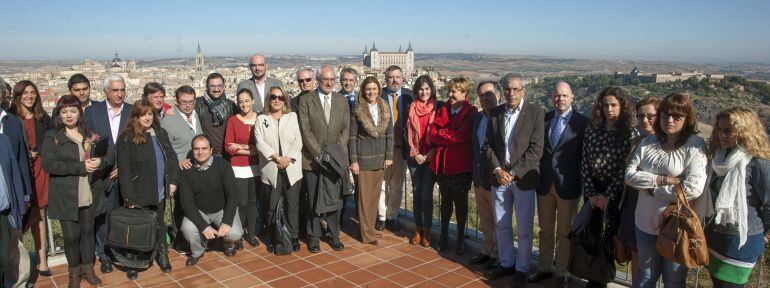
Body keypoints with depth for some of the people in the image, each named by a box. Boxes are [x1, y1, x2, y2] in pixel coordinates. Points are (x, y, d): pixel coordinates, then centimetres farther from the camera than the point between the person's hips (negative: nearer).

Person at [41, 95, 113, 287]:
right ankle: (74, 271, 25)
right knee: (71, 235, 5)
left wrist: (100, 162, -18)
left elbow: (111, 155, 5)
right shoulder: (52, 137, -2)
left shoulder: (91, 135, 8)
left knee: (88, 231, 13)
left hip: (90, 195, 3)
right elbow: (48, 163, -14)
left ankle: (87, 268, 29)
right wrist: (80, 167, -20)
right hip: (66, 197, -2)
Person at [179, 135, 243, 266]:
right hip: (198, 211, 1)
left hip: (223, 209, -1)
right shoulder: (186, 170, -12)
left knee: (235, 233, -25)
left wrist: (227, 222, -26)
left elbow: (232, 195, -15)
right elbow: (187, 202, -15)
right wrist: (203, 226, -26)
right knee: (188, 229, -29)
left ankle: (229, 245, 15)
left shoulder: (223, 165, -15)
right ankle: (197, 252, 7)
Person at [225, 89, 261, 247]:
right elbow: (228, 147, -7)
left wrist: (243, 147, -12)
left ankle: (251, 232, 24)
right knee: (241, 203, -2)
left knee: (253, 201, 9)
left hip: (256, 167, 2)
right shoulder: (232, 121, -3)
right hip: (239, 168, -2)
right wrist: (252, 150, -13)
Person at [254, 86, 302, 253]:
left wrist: (289, 158, -11)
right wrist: (276, 157, -15)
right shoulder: (261, 119, 10)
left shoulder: (292, 117, 12)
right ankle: (274, 238, 16)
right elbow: (260, 142, -3)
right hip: (271, 170, 0)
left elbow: (298, 141, 3)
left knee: (292, 205, 2)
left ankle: (294, 238, 12)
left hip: (291, 169, 0)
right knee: (272, 207, 4)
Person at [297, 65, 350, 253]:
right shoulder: (306, 100, -3)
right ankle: (314, 237, 18)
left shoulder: (342, 100, 8)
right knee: (313, 200, 6)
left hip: (336, 158, 2)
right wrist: (318, 153, -14)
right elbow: (305, 129, -8)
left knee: (334, 199, 7)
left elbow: (345, 129, 6)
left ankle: (334, 235, 19)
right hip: (312, 159, -2)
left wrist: (338, 152, -6)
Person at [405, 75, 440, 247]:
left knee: (427, 194, -4)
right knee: (416, 193, 8)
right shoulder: (412, 107, 6)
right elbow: (408, 132, 6)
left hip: (431, 156, -3)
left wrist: (431, 153, -9)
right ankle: (418, 229, 18)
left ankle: (426, 231, 7)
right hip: (414, 156, 3)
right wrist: (415, 153, -3)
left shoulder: (438, 107, -1)